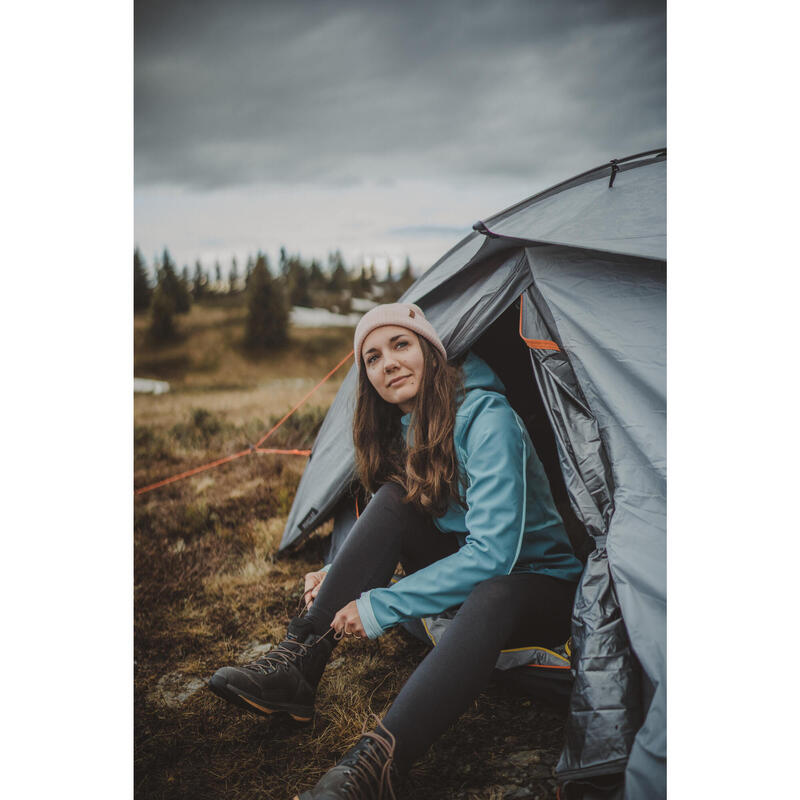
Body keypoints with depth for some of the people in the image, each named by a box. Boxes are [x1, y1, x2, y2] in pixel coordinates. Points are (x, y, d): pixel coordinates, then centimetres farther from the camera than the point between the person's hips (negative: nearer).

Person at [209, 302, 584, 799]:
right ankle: (297, 665, -21)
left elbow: (492, 553, -31)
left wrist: (381, 607, -29)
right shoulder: (403, 430, 1)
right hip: (466, 576, 6)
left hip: (541, 586, -6)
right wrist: (338, 577, -8)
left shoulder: (487, 418, -24)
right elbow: (386, 535, 11)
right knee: (394, 497, -19)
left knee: (492, 595, -42)